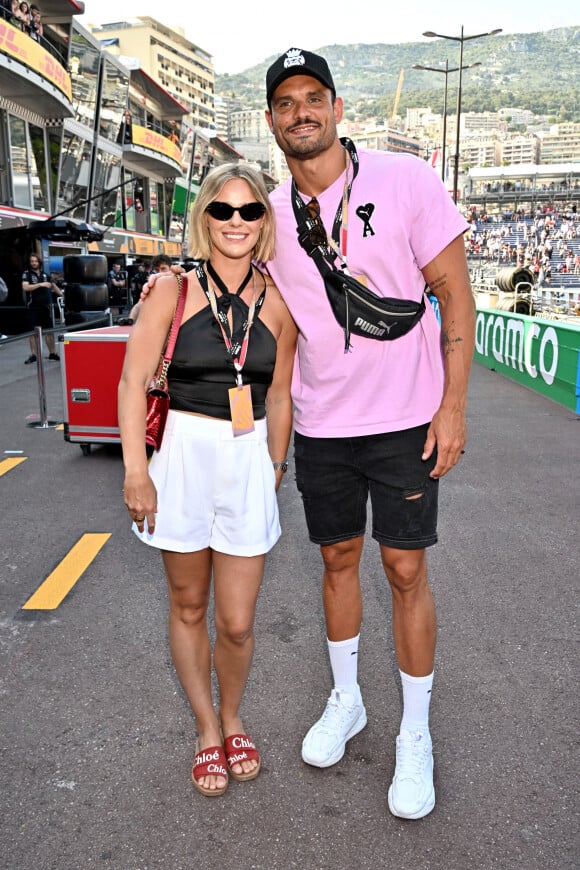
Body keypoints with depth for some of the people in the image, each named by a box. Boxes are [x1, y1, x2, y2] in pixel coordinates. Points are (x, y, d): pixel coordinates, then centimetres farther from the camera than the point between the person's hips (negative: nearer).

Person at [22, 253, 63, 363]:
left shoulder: (44, 274, 13)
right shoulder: (27, 274, 0)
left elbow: (53, 285, 27)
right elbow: (25, 287, -16)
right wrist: (40, 284, -21)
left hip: (45, 306, 4)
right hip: (33, 307, -3)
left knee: (49, 330, 6)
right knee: (33, 331, -2)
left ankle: (52, 353, 14)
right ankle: (33, 355, 3)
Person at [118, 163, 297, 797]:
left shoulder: (276, 302, 3)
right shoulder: (174, 289, -3)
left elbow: (279, 396, 11)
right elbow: (133, 380, -5)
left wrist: (274, 470, 14)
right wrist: (136, 470, -10)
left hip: (249, 463, 1)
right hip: (184, 455, -1)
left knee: (237, 623, 7)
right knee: (188, 609, 14)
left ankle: (232, 721, 37)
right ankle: (206, 731, 36)